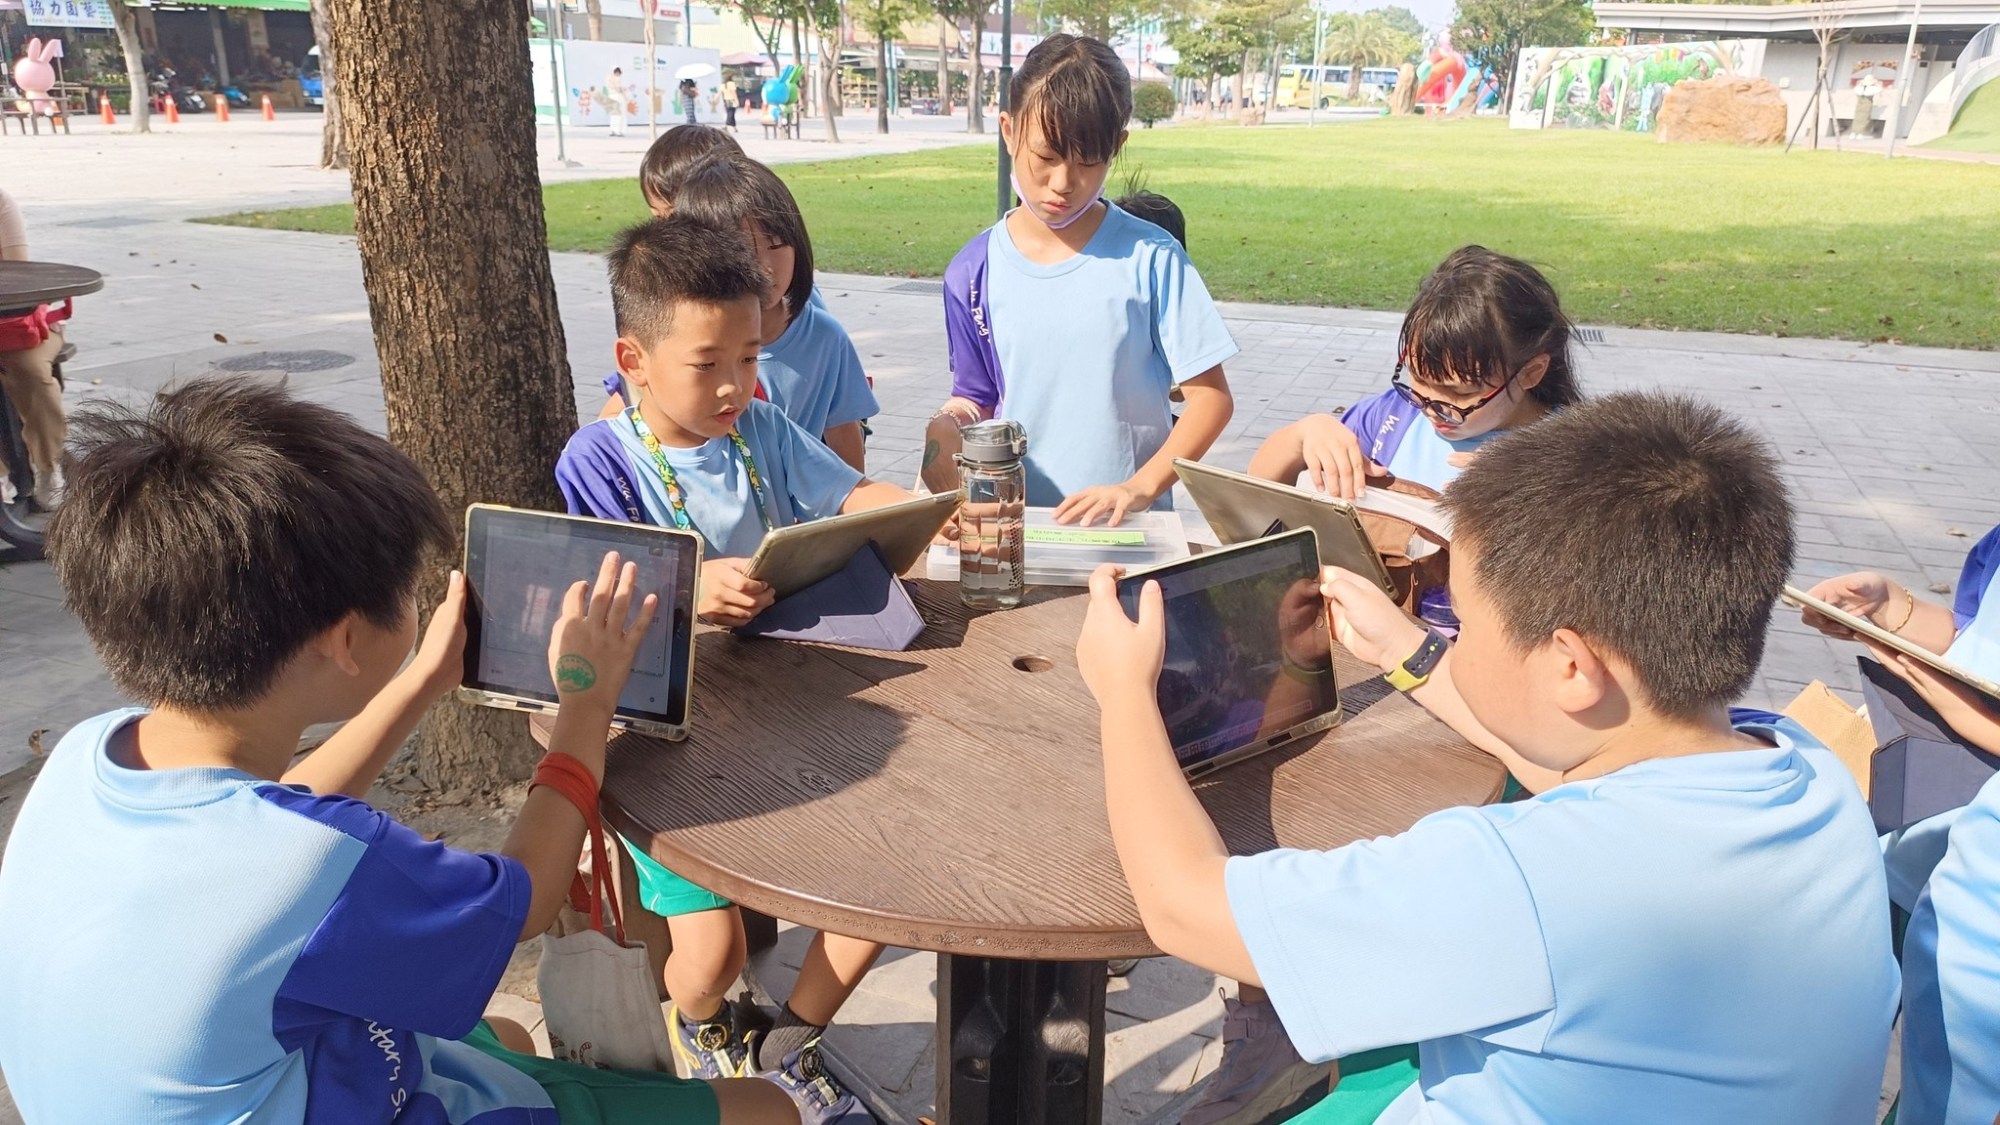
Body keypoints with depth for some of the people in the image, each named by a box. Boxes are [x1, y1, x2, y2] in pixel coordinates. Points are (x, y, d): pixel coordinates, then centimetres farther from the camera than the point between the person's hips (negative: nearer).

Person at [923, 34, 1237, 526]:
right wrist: (944, 428, -10)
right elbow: (975, 398, 12)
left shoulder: (1151, 259, -4)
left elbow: (1210, 395, -2)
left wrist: (1139, 488, -14)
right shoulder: (973, 272, 5)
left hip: (1127, 526, -4)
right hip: (1016, 521, 5)